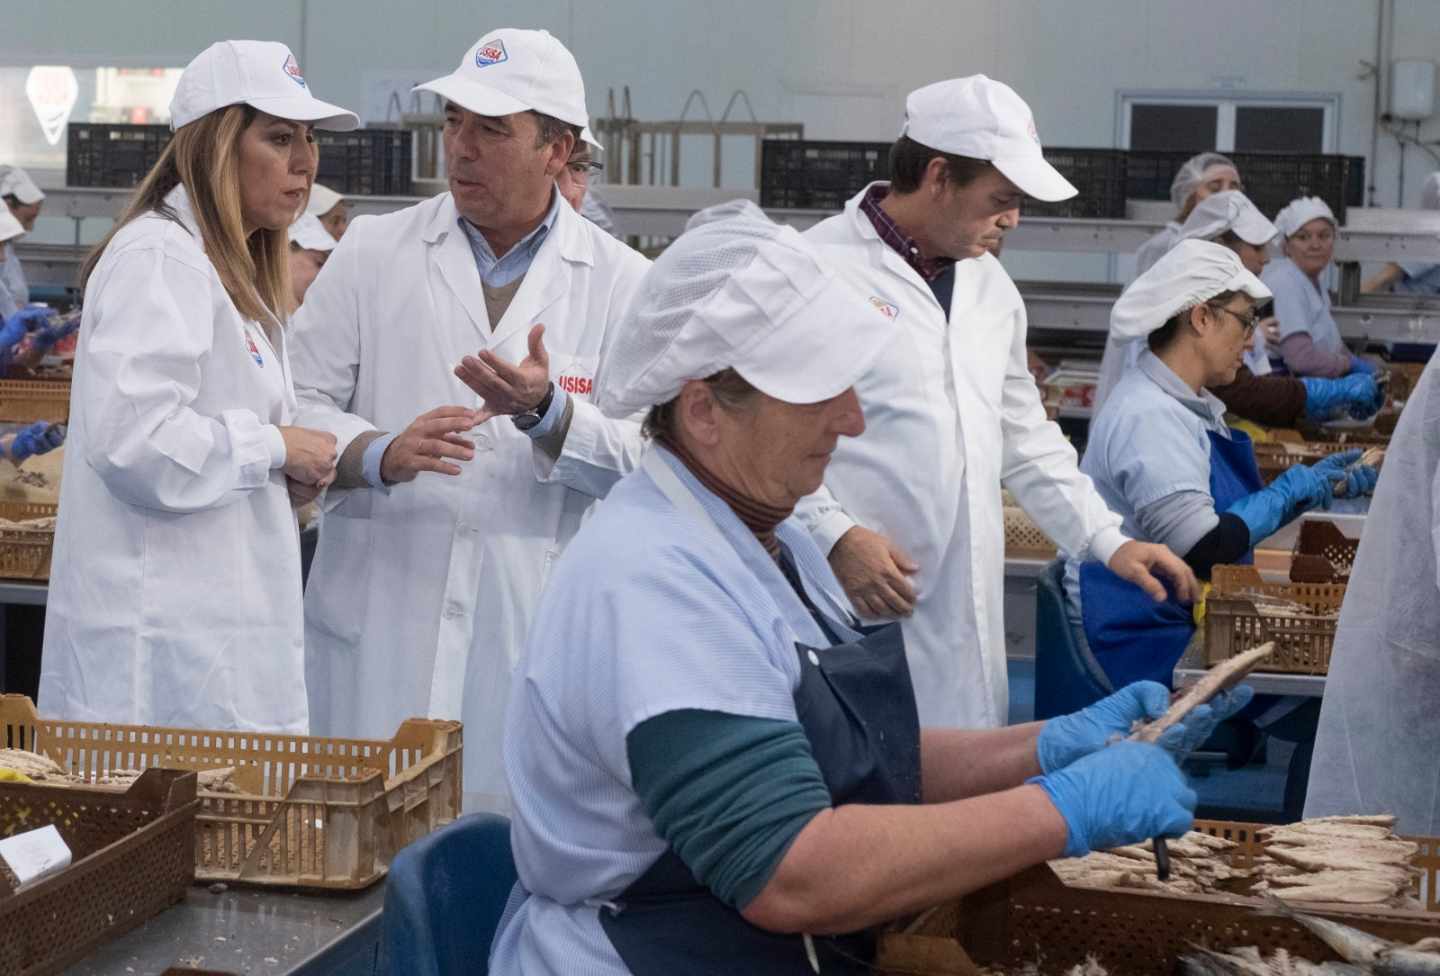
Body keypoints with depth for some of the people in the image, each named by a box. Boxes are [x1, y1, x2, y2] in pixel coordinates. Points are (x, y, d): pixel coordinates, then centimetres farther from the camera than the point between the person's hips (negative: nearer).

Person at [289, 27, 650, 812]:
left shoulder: (620, 283, 4)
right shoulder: (372, 252, 7)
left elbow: (646, 461, -1)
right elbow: (296, 403, 4)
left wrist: (547, 412, -19)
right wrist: (379, 452, -15)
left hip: (533, 632, -1)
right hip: (378, 626, 1)